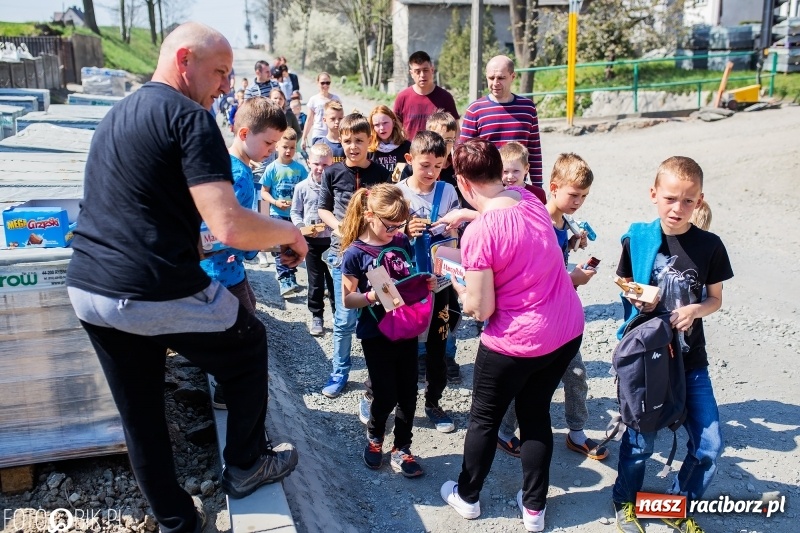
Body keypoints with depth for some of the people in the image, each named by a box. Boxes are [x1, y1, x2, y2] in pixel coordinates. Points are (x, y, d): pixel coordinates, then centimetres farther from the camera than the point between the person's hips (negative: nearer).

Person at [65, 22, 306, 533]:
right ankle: (244, 466, 31)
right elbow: (230, 227, -22)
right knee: (250, 345, 19)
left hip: (86, 288, 8)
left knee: (140, 416, 19)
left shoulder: (117, 115, 17)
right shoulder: (190, 117, -11)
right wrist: (290, 233, -4)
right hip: (158, 294, -8)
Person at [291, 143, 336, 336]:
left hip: (333, 240, -1)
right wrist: (302, 227, -13)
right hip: (312, 241, 1)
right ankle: (316, 316, 23)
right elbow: (295, 212, 4)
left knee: (334, 279, 10)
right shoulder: (302, 187, -3)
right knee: (315, 281, 11)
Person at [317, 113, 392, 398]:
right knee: (345, 318, 2)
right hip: (343, 251, 0)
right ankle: (339, 372, 19)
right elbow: (323, 209, 9)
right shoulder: (333, 172, 1)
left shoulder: (381, 173, 0)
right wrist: (339, 228, -10)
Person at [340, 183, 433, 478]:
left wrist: (426, 283, -9)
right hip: (375, 334, -4)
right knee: (386, 396, 4)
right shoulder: (355, 253, -12)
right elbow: (347, 299, -9)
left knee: (408, 394, 10)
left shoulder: (403, 242, 0)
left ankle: (401, 448, 28)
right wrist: (371, 297, -27)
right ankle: (374, 435, 34)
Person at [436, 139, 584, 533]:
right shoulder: (529, 198, -2)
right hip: (568, 330, 7)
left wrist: (455, 281, -1)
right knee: (536, 414, 22)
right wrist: (469, 214, 19)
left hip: (517, 342, -7)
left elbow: (481, 310, -17)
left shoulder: (478, 234, -24)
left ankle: (467, 496, 39)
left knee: (484, 419, 17)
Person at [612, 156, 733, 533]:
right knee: (640, 440, 8)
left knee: (709, 444, 4)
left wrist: (694, 310, -16)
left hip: (690, 358, 2)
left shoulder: (709, 246, -7)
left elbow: (716, 299, 4)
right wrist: (639, 299, -16)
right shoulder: (636, 240, -9)